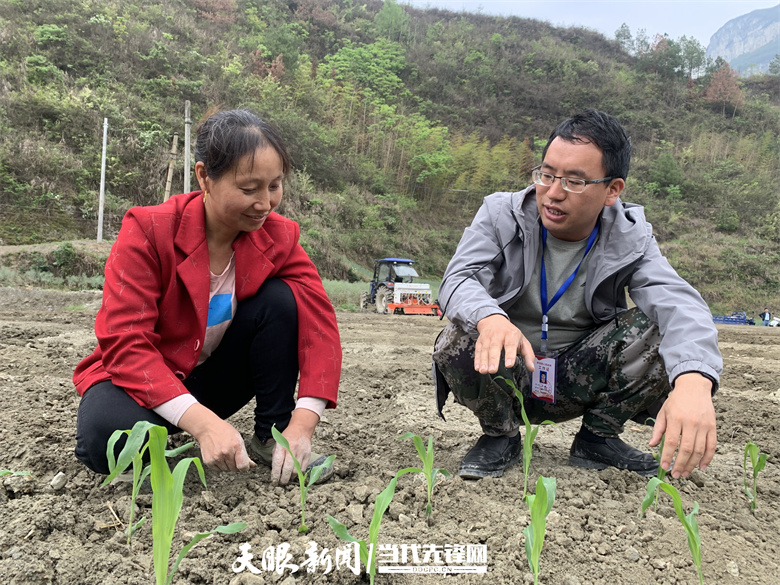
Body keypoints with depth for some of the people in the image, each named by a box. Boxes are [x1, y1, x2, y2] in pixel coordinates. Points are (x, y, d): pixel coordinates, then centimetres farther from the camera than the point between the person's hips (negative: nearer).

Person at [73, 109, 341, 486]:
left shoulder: (278, 236, -11)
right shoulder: (147, 232, -22)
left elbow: (318, 322, -18)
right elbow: (124, 343, -28)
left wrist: (301, 425, -32)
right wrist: (203, 423, -41)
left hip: (215, 377, 4)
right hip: (142, 380, -3)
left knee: (282, 298, -21)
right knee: (106, 437, -37)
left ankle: (272, 435, -11)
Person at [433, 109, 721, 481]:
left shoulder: (629, 238, -9)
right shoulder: (501, 214, -11)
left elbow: (677, 301, -25)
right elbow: (458, 279, -23)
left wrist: (694, 380, -48)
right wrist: (491, 318, -49)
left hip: (578, 383, 1)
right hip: (504, 375, -1)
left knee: (656, 332, -22)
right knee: (457, 343, -33)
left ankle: (597, 439, 2)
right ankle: (500, 437, -1)